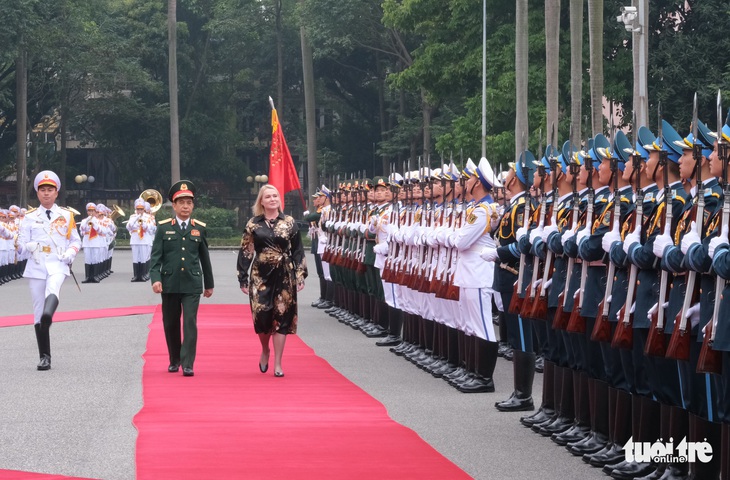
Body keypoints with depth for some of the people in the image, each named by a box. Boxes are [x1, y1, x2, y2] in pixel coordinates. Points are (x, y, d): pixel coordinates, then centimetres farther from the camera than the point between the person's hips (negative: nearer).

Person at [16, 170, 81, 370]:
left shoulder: (66, 216, 10)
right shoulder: (30, 217, 10)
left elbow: (75, 241, 15)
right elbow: (21, 243, 8)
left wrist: (70, 254, -6)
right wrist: (27, 246, -15)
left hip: (58, 265, -2)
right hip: (36, 266, 2)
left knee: (53, 289, -36)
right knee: (38, 311, 1)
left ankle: (48, 315, -65)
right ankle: (44, 356, 8)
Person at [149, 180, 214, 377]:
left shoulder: (200, 228, 7)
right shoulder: (163, 228, 3)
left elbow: (205, 257, 13)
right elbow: (156, 256, -2)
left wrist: (209, 284, 18)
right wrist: (155, 278, -15)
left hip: (192, 285, -1)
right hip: (169, 284, 1)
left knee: (190, 322, -10)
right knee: (170, 323, 10)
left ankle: (188, 364, -11)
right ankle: (174, 360, 26)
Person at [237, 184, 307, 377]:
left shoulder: (289, 223, 4)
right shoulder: (253, 224, 3)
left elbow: (297, 251, 5)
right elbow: (245, 252, 4)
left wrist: (300, 275, -2)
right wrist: (243, 279, 0)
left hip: (284, 276, 0)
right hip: (261, 276, 0)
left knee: (281, 318, -1)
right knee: (261, 316, -5)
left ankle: (277, 364, 5)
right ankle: (265, 351, 26)